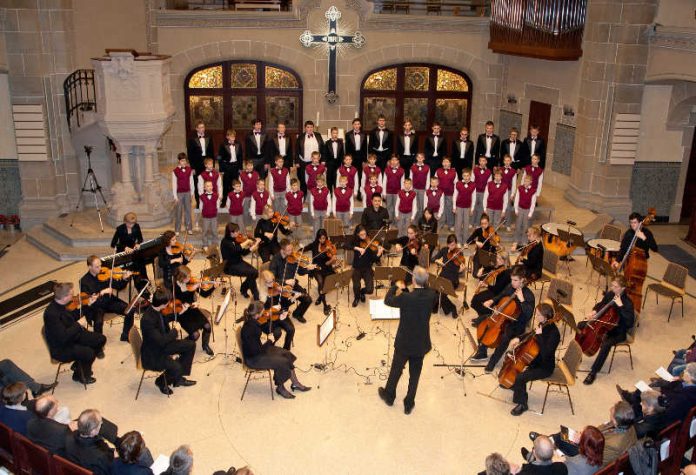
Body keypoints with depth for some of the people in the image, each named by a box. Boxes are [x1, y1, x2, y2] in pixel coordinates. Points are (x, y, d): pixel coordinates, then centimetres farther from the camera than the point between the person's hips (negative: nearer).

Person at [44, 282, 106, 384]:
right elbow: (63, 337, -35)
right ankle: (80, 375, 6)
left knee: (101, 339, 6)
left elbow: (72, 316, 14)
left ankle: (79, 365, 22)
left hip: (72, 337, 9)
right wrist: (78, 325, -22)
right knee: (89, 353, -25)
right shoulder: (51, 314, -32)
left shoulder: (60, 304, -5)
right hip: (61, 349, -9)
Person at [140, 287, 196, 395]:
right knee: (176, 367, -28)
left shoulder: (157, 310, -8)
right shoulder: (147, 319, -34)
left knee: (191, 345, 7)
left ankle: (178, 378, 18)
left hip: (161, 345, 9)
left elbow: (165, 320, 15)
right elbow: (161, 341, -34)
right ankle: (162, 382, 7)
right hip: (152, 355, -9)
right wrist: (175, 331, -21)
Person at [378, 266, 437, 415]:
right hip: (421, 344, 2)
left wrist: (396, 286, 7)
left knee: (396, 370, 21)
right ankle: (409, 404, 31)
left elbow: (387, 300, -7)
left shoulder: (405, 297, -26)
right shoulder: (431, 296, -16)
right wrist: (424, 284, 7)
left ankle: (389, 396, 43)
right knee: (415, 374, 18)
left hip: (404, 343, -2)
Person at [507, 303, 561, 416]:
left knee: (520, 378, -24)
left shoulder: (554, 333, -29)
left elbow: (545, 353, -36)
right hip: (535, 360, 9)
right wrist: (518, 339, 0)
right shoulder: (541, 325, -5)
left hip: (545, 367, -9)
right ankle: (515, 386, 36)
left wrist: (539, 335, -36)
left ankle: (522, 404, -1)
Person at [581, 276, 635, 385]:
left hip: (618, 331, -8)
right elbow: (601, 304, 17)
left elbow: (630, 323, -36)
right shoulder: (610, 294, -5)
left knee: (606, 344, -35)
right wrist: (594, 311, -4)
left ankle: (593, 372, -21)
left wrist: (621, 306, -38)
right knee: (581, 325, 2)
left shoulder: (627, 302, -24)